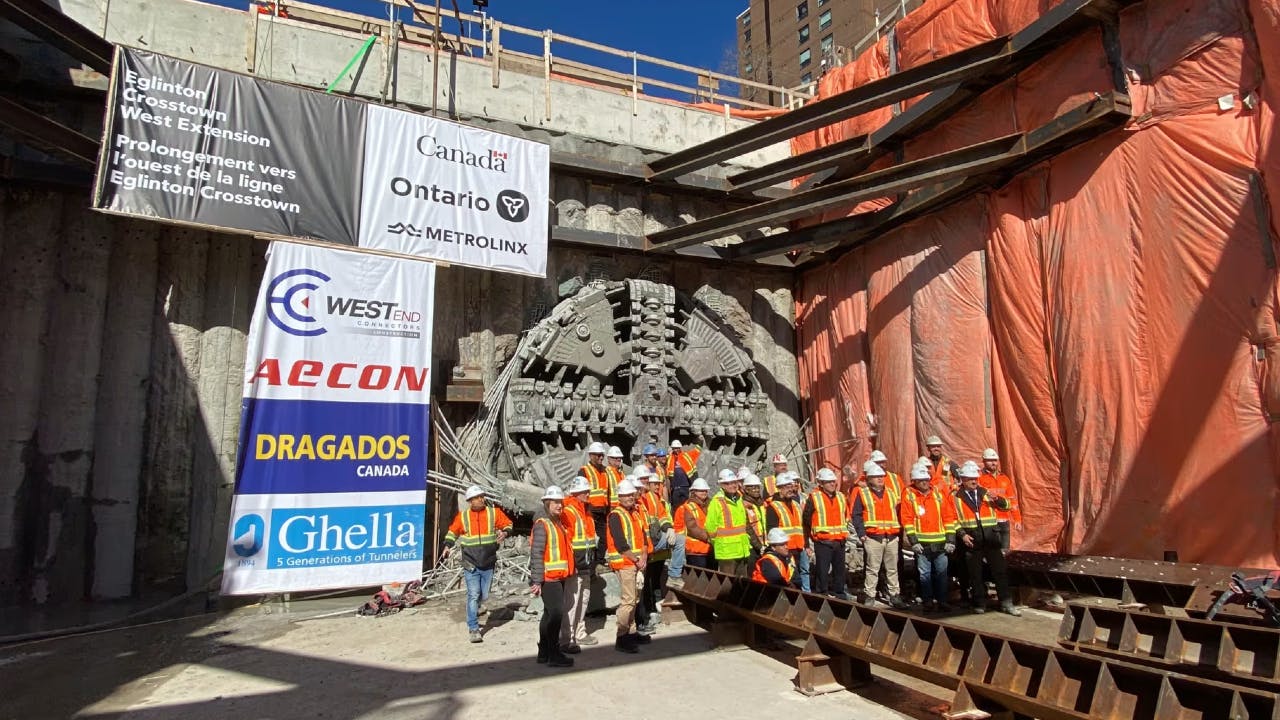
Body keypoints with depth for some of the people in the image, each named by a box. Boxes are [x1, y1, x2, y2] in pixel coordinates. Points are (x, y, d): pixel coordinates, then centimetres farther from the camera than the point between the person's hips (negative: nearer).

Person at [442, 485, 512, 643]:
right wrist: (448, 546, 1)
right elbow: (452, 531, 15)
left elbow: (507, 524, 10)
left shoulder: (494, 513, 1)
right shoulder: (462, 516, 1)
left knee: (484, 596, 10)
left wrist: (504, 533, -10)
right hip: (470, 564, -2)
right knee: (473, 595, -8)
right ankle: (474, 629, 1)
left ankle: (473, 611, 42)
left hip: (488, 564, 2)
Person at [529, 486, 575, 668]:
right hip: (548, 578, -10)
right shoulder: (542, 524, -14)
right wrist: (537, 581, -22)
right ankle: (554, 655, -1)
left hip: (558, 577, 10)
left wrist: (568, 570, 17)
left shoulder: (558, 523, 15)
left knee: (550, 614, 15)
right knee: (556, 613, -9)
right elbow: (536, 554, -19)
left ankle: (544, 652, 25)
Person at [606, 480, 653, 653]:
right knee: (628, 599, -11)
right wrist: (636, 559, -13)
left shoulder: (637, 512, 13)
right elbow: (620, 544, -18)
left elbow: (643, 535, 14)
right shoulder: (615, 515, -12)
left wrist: (644, 556, -1)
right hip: (624, 563, -8)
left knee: (634, 598, 16)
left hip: (637, 562, 8)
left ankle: (632, 632, 27)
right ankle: (621, 638, -7)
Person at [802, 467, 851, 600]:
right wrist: (807, 544, -5)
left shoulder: (841, 496, 11)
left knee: (840, 569, 14)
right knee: (822, 571, -3)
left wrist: (843, 533, 17)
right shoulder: (814, 498, -7)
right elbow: (806, 521, -5)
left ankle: (839, 593, 26)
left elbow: (846, 517, 24)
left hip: (839, 542, 6)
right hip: (822, 543, -5)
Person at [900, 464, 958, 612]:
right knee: (924, 573, 3)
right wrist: (913, 541, -9)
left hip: (940, 542, 2)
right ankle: (927, 601, 14)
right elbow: (907, 520, -5)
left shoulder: (938, 494, 8)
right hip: (921, 543, -2)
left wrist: (950, 540, 2)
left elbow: (949, 517, 8)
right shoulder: (908, 495, -1)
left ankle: (942, 600, 18)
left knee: (941, 572, 7)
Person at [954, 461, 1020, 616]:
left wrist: (998, 500, -14)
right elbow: (952, 520, 0)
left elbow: (1006, 505, 7)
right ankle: (979, 603, 18)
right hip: (971, 541, -2)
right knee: (975, 574, 6)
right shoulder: (956, 497, 0)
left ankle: (1006, 604, 11)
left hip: (991, 539, 2)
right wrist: (962, 535, -12)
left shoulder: (986, 493, 9)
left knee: (1000, 571, 2)